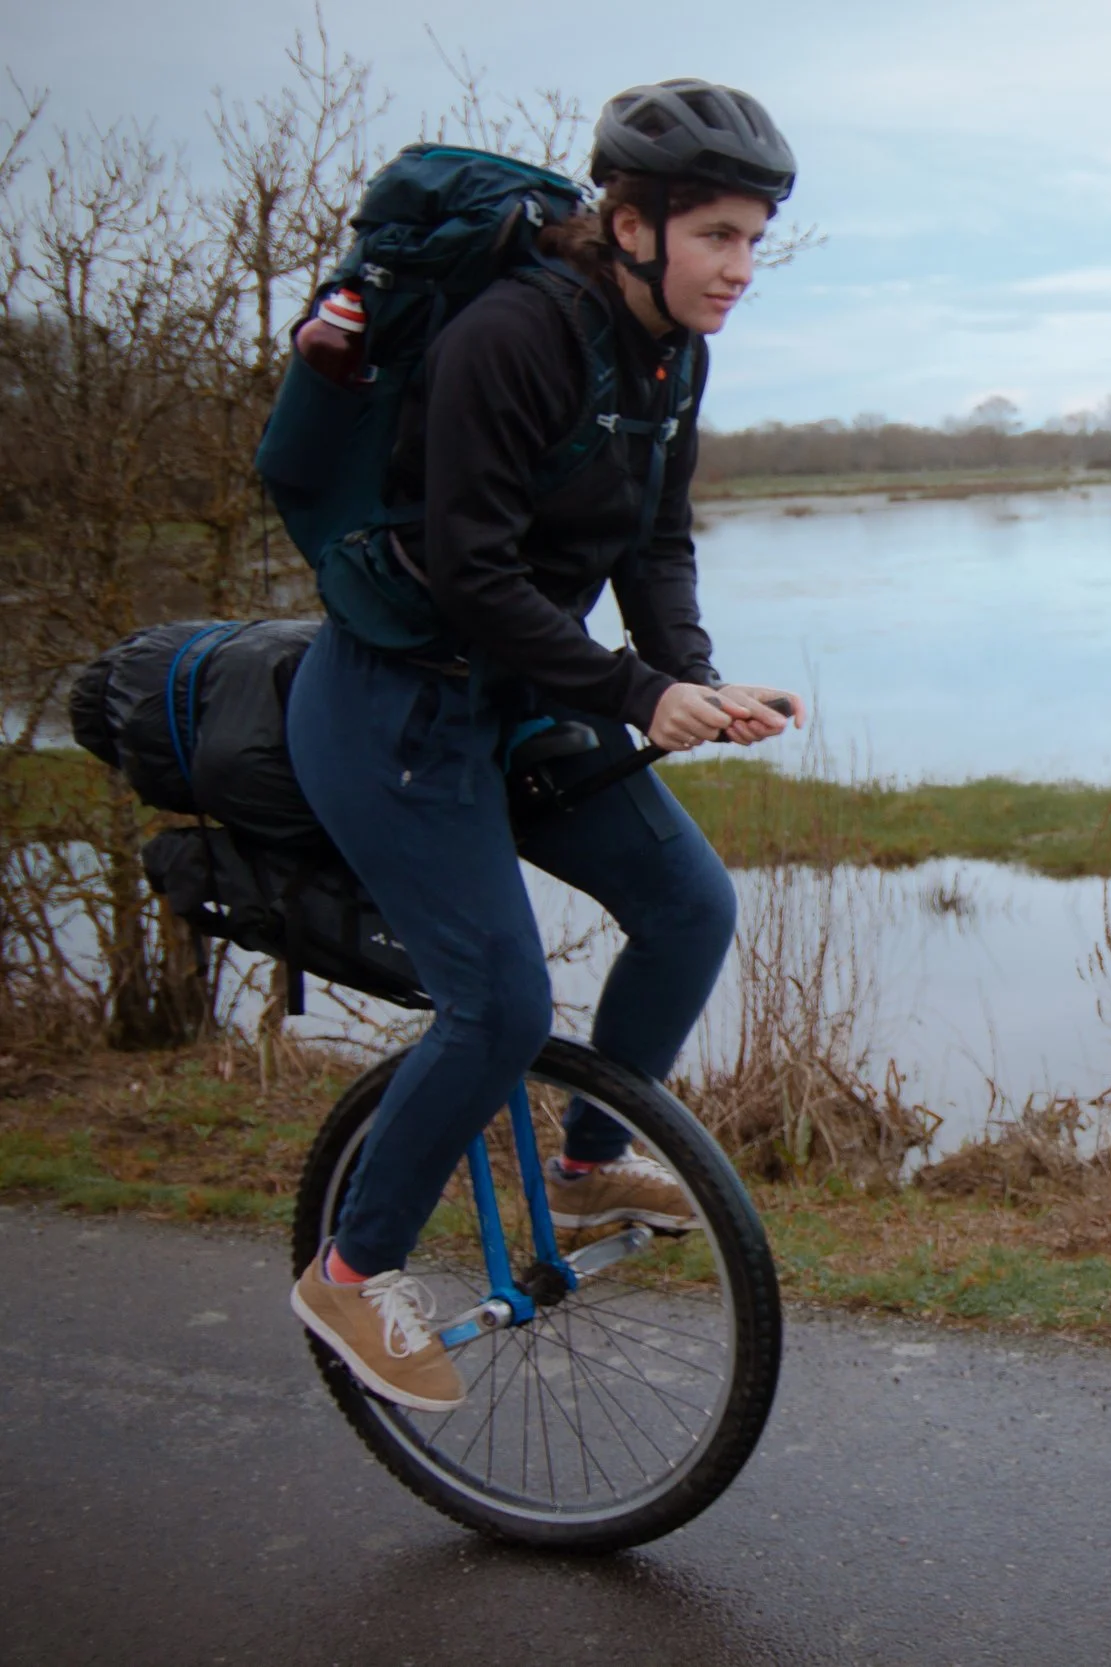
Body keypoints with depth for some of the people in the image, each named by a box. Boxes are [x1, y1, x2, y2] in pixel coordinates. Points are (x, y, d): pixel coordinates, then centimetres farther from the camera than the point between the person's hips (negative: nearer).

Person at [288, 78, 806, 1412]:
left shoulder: (669, 354, 3)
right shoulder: (513, 337, -24)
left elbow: (657, 543, 7)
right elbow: (474, 577, -26)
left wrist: (695, 679, -10)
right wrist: (639, 695, -23)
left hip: (516, 698, 9)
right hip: (395, 711, -8)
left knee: (692, 906, 4)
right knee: (502, 1006, -11)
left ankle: (588, 1163, 25)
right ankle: (354, 1271, 10)